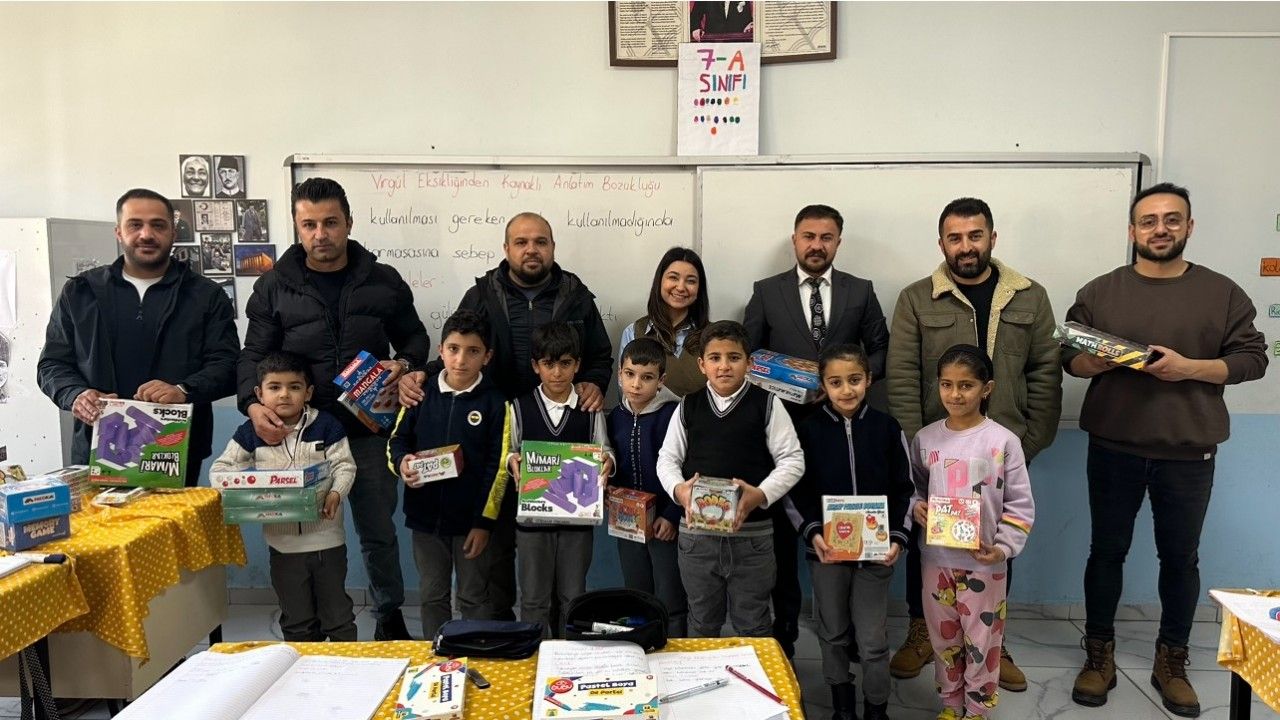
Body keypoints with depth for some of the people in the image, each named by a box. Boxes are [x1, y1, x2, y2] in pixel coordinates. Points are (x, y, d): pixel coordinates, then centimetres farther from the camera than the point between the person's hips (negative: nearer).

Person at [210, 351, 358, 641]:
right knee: (296, 622, 16)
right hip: (282, 543, 2)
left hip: (327, 538, -2)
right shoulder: (251, 431, -1)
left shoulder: (326, 426, -6)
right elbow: (221, 468, 3)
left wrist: (336, 494, -25)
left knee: (338, 613, 12)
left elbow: (344, 466, -6)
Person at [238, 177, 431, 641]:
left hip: (368, 432, 0)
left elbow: (415, 337, 13)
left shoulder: (384, 281, 4)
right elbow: (254, 354, 2)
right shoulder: (274, 286, 2)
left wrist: (404, 364, -10)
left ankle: (389, 616, 31)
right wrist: (253, 403, -17)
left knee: (378, 531, 11)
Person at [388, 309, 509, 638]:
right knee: (432, 597, 16)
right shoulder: (421, 395, 1)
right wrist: (402, 461, -16)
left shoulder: (495, 403, -8)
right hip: (425, 515, 3)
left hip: (471, 519, -3)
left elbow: (498, 467, -8)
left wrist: (484, 521, -11)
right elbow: (397, 440, 8)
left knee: (474, 599, 11)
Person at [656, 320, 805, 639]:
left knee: (752, 624, 11)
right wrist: (678, 489, -13)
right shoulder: (688, 406, 4)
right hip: (696, 532, 2)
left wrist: (761, 495, -17)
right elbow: (667, 458, 7)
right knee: (702, 624, 18)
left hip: (752, 532, -2)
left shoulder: (766, 404, -2)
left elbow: (792, 459, -3)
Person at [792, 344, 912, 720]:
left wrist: (897, 537, -9)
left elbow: (904, 490, 2)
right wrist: (812, 532, -15)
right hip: (825, 549, 1)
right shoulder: (808, 430, -5)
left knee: (873, 639, 6)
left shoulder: (887, 428, -3)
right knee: (832, 634, 15)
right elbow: (797, 492, -1)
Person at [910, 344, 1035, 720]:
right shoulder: (925, 438, 0)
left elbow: (1020, 504, -6)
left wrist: (1003, 546, -16)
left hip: (984, 561, -3)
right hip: (936, 558, 3)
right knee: (944, 638, 16)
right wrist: (915, 507, -10)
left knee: (981, 641, 10)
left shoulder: (1003, 441, -8)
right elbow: (913, 488, 11)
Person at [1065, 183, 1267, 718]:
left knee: (1180, 557, 10)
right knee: (1107, 550, 9)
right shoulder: (1099, 292, 3)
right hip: (1113, 449, 0)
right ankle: (1099, 654, 23)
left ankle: (1172, 662, 26)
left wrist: (1189, 367, -15)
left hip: (1188, 453, 0)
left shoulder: (1222, 293, 3)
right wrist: (1095, 362, -17)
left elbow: (1253, 358, 0)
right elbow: (1069, 358, 5)